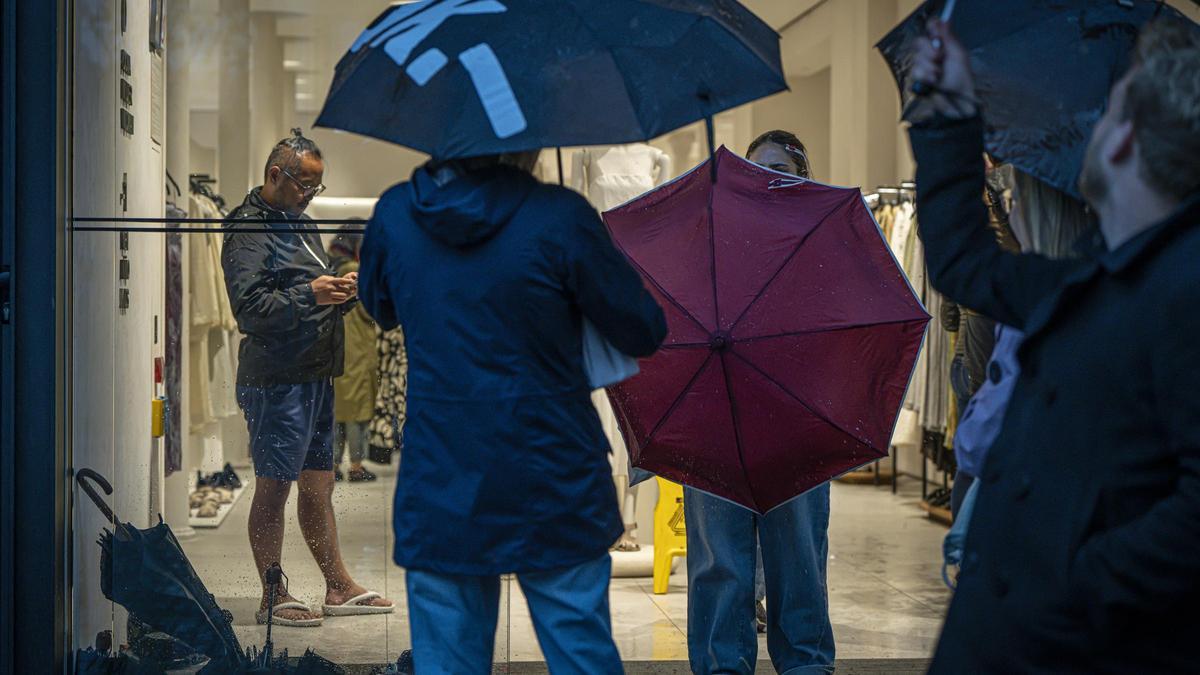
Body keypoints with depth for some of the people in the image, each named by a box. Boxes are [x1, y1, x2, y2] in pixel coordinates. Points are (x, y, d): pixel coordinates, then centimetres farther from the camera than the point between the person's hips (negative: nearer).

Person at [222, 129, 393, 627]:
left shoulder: (298, 225, 20)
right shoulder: (249, 231, -9)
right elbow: (248, 306, -19)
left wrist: (340, 293, 6)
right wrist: (309, 294, -26)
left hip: (315, 376, 9)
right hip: (277, 380, -9)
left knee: (318, 487, 14)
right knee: (273, 487, -2)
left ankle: (338, 586, 21)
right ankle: (273, 598, 5)